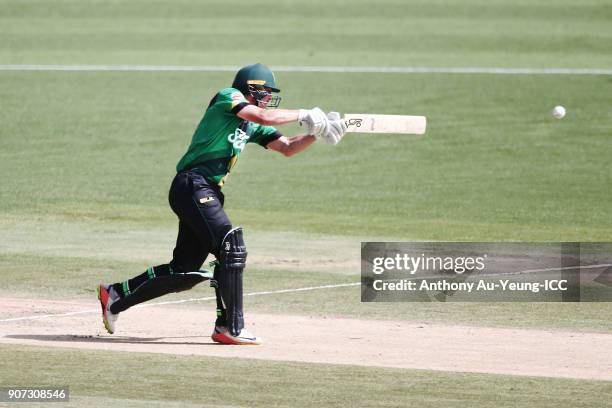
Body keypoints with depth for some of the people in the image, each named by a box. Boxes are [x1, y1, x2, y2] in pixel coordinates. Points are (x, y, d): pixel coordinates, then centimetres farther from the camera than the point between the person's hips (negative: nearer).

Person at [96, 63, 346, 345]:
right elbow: (264, 117, -17)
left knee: (186, 271, 9)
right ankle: (230, 327, -17)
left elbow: (287, 148, 17)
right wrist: (304, 115, -7)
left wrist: (316, 134, 1)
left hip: (207, 194, 10)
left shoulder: (252, 127, 21)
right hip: (193, 186, -10)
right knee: (231, 248, -19)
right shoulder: (228, 98, -3)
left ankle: (115, 295, 21)